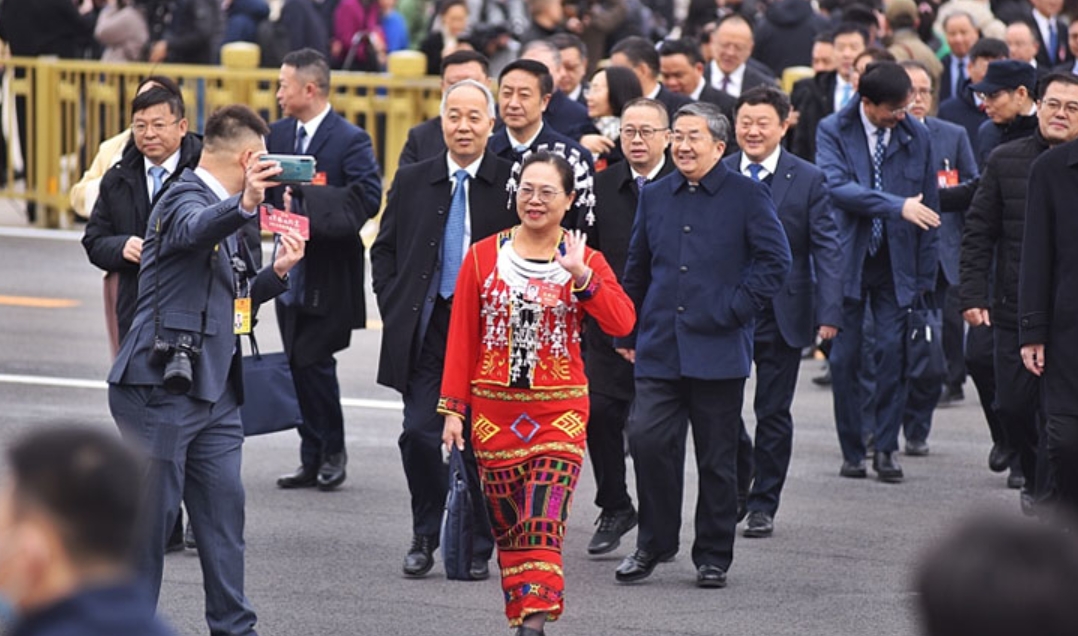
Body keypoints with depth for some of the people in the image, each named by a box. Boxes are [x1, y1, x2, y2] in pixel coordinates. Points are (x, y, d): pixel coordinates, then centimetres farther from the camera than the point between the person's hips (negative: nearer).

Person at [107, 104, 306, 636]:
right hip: (162, 387, -9)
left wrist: (276, 272, 7)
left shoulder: (226, 213, 19)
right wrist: (244, 205, -55)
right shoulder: (186, 199, -10)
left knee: (224, 509, 7)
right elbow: (196, 230, -36)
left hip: (214, 389, 9)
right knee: (150, 516, -3)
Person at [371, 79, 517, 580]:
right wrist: (395, 308, 3)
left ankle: (478, 547, 14)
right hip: (426, 329, 2)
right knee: (419, 434, -5)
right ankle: (425, 538, 13)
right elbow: (383, 250, 14)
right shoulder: (412, 182, 7)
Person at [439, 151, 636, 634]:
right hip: (493, 410, 2)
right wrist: (453, 409, 1)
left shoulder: (585, 262, 3)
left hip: (559, 413, -2)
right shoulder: (483, 256, 4)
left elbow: (621, 323, -13)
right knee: (507, 526, 7)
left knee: (544, 523, -13)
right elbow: (461, 338, 4)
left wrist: (581, 275, -23)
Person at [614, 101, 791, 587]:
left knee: (717, 457, 3)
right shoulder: (654, 197, 12)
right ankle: (654, 543, 9)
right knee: (649, 441, -8)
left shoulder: (747, 197, 0)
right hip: (659, 347, 3)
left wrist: (737, 308, -9)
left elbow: (775, 260, -2)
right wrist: (626, 334, 18)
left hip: (718, 347, -3)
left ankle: (714, 556, 14)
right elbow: (637, 269, 20)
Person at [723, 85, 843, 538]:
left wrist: (829, 312, -15)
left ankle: (763, 504, 16)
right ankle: (740, 479, 23)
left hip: (783, 313, -1)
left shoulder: (808, 180, -1)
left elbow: (827, 249, -4)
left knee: (773, 413, 5)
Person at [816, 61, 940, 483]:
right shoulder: (833, 131, -4)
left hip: (895, 264, 1)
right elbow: (836, 186, -20)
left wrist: (925, 273, 7)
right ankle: (852, 451, 11)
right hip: (847, 260, -1)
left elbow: (928, 207, 8)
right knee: (845, 356, 1)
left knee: (893, 349, -8)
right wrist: (897, 206, -29)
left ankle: (886, 447, 2)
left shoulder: (916, 136, 4)